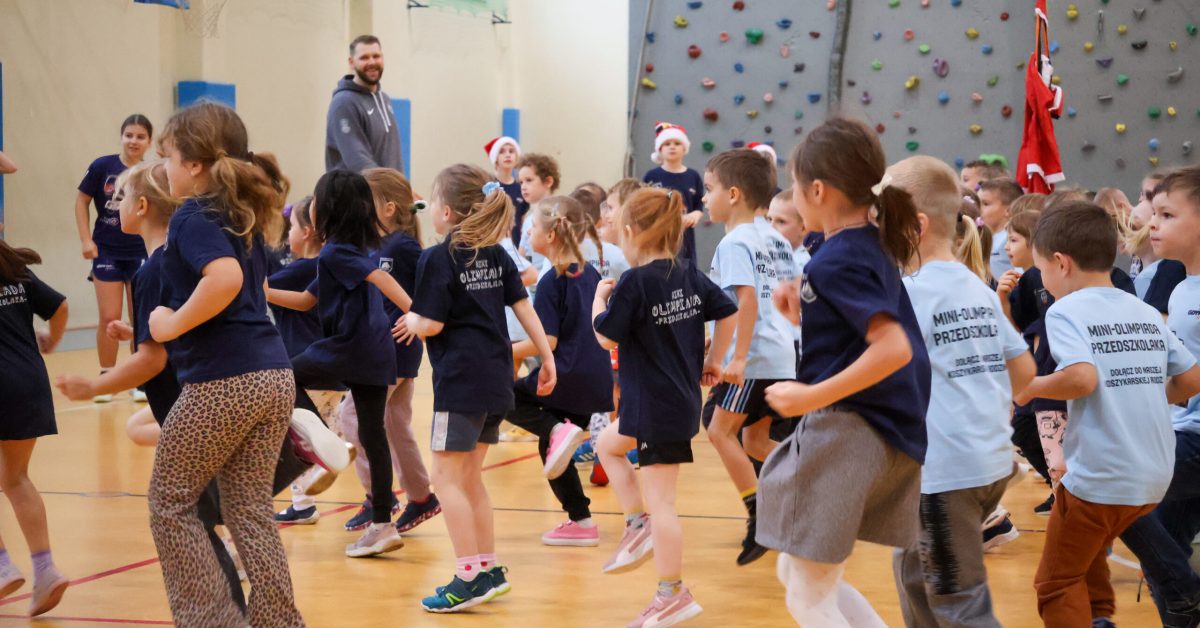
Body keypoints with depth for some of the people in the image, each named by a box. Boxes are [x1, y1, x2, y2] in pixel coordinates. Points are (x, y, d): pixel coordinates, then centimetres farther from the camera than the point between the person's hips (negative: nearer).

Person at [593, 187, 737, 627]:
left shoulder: (634, 283, -19)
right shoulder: (690, 277, 4)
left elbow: (606, 337, -16)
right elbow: (728, 312, 11)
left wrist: (600, 299, 2)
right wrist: (713, 361, 19)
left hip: (656, 406, -9)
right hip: (682, 397, 9)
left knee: (659, 500, -3)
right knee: (607, 444, 28)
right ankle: (639, 526, 19)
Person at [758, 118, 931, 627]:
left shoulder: (835, 261, -16)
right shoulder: (875, 248, 12)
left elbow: (894, 349, -26)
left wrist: (814, 396, -23)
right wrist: (805, 315, 10)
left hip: (847, 431, -10)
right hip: (885, 435, 10)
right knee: (797, 573, 21)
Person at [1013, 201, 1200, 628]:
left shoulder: (1066, 310, -11)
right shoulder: (1146, 313, 9)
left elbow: (1082, 377, -27)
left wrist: (1030, 387, -10)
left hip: (1099, 477, -7)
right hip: (1155, 476, 7)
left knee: (1057, 584, 10)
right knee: (1086, 552, 30)